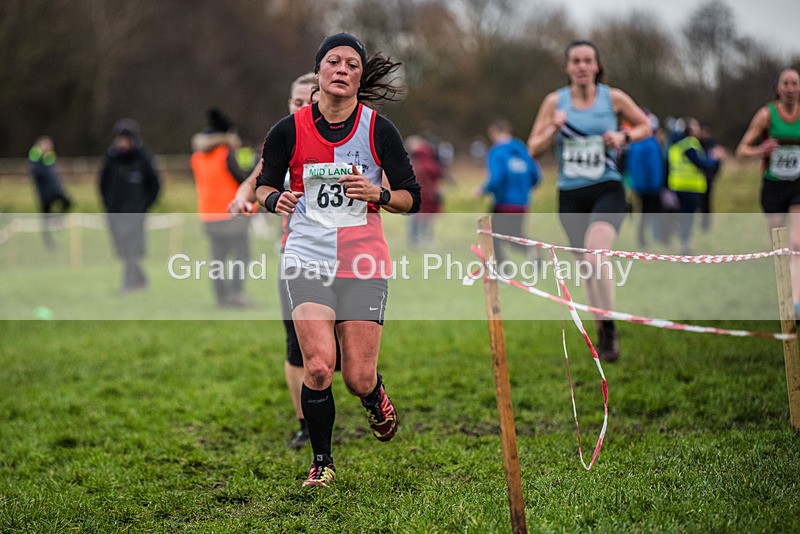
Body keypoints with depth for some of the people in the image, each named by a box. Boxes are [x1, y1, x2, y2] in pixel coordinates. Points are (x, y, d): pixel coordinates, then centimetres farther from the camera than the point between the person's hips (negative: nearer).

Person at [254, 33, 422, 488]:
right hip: (308, 258, 0)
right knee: (318, 366, -14)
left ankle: (376, 399, 37)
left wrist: (377, 194, -16)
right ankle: (322, 461, 9)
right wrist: (276, 199, -12)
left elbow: (412, 198, 4)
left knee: (359, 379, -3)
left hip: (365, 262, 0)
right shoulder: (289, 130, -1)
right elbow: (265, 184, 12)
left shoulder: (379, 130, -1)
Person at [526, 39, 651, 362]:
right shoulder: (555, 102, 2)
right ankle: (604, 335, 26)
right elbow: (534, 149, 4)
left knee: (594, 255, -26)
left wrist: (623, 137, -6)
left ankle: (608, 327, -12)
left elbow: (645, 126, 14)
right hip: (571, 196, 3)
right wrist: (554, 128, -13)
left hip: (607, 192, -3)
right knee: (587, 268, 9)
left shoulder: (613, 98, 0)